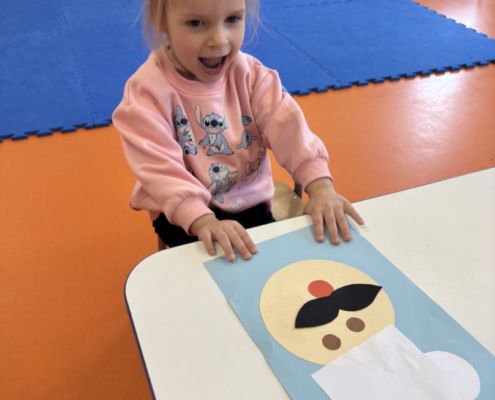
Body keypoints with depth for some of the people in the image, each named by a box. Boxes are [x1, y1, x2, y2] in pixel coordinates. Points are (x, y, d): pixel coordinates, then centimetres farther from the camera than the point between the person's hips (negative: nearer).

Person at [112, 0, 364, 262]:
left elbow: (286, 124, -19)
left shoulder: (248, 73, -7)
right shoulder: (148, 90, -20)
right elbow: (161, 168, -29)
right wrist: (203, 220, -44)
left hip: (248, 200, 4)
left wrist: (320, 185, -35)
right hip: (183, 210, -3)